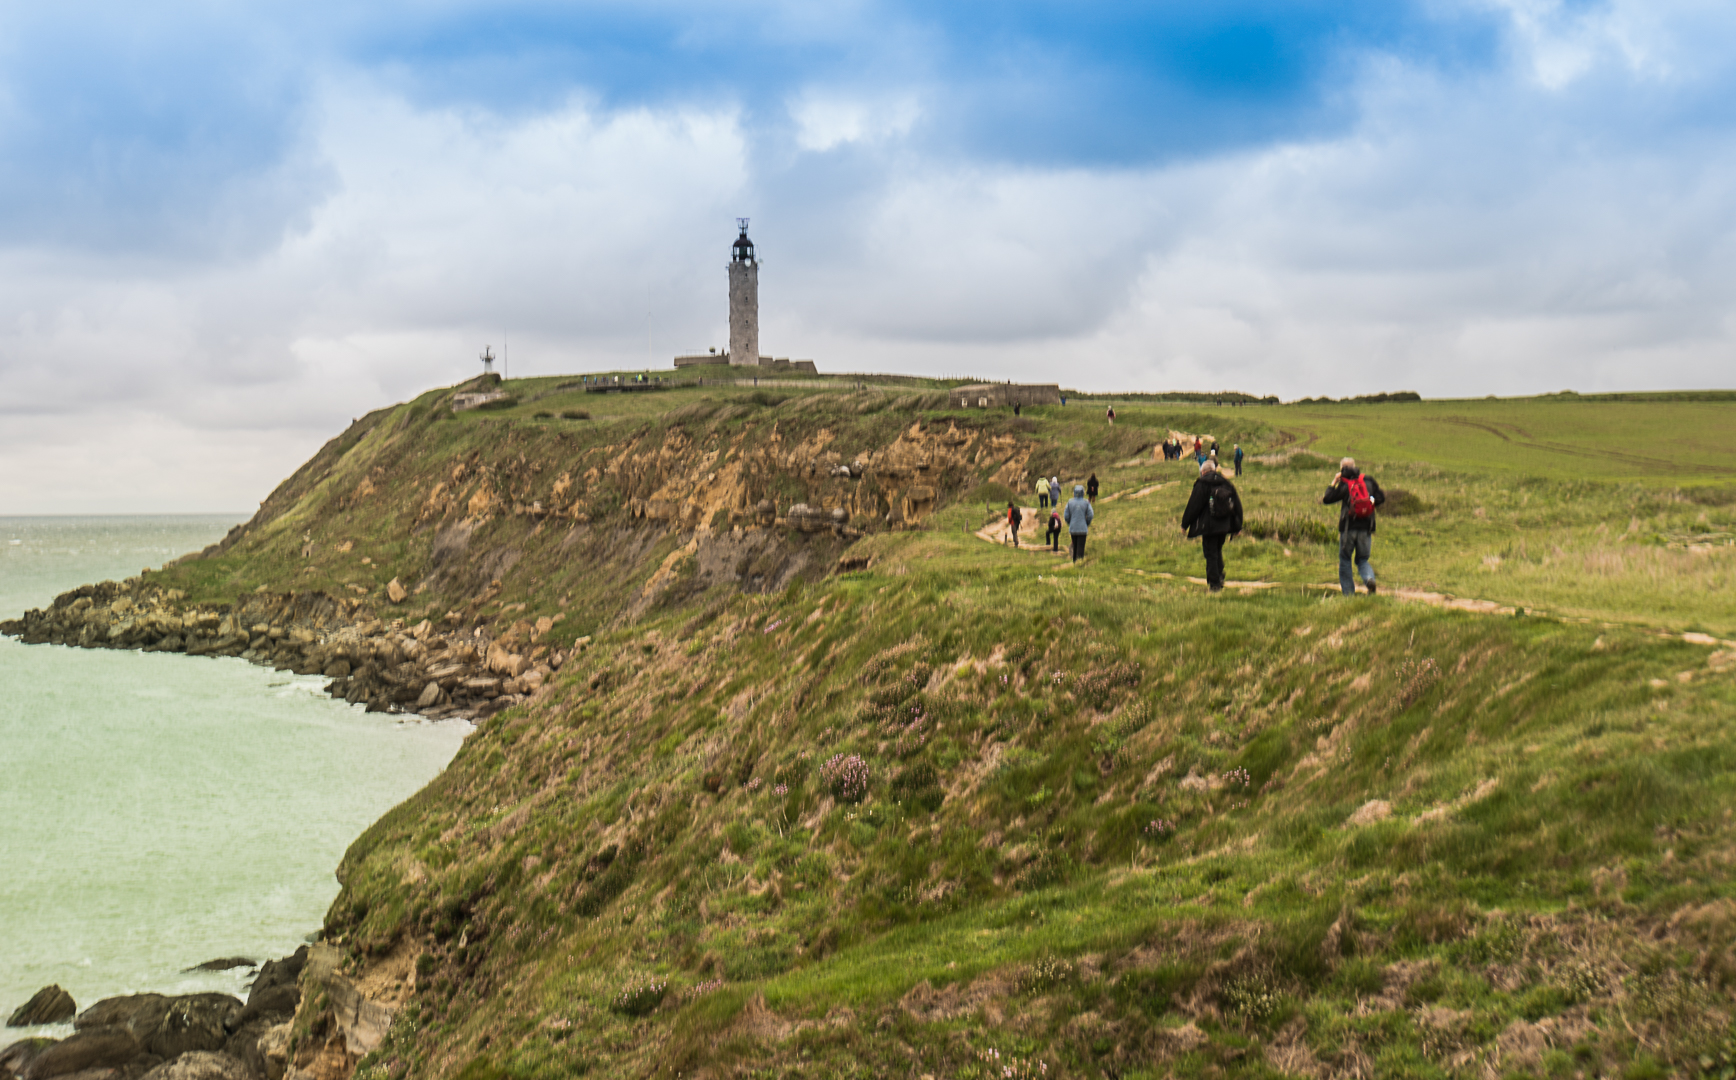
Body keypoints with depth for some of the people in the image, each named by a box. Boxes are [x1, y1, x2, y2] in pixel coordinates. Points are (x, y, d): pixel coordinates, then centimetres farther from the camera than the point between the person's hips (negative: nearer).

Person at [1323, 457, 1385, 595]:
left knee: (1345, 561, 11)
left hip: (1348, 529, -3)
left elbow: (1327, 499, -4)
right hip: (1366, 529, 3)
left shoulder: (1343, 485, -7)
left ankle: (1349, 593, 6)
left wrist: (1333, 483, 5)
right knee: (1363, 560, 14)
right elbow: (1381, 497, 5)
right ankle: (1369, 578, -17)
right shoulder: (1369, 481, 3)